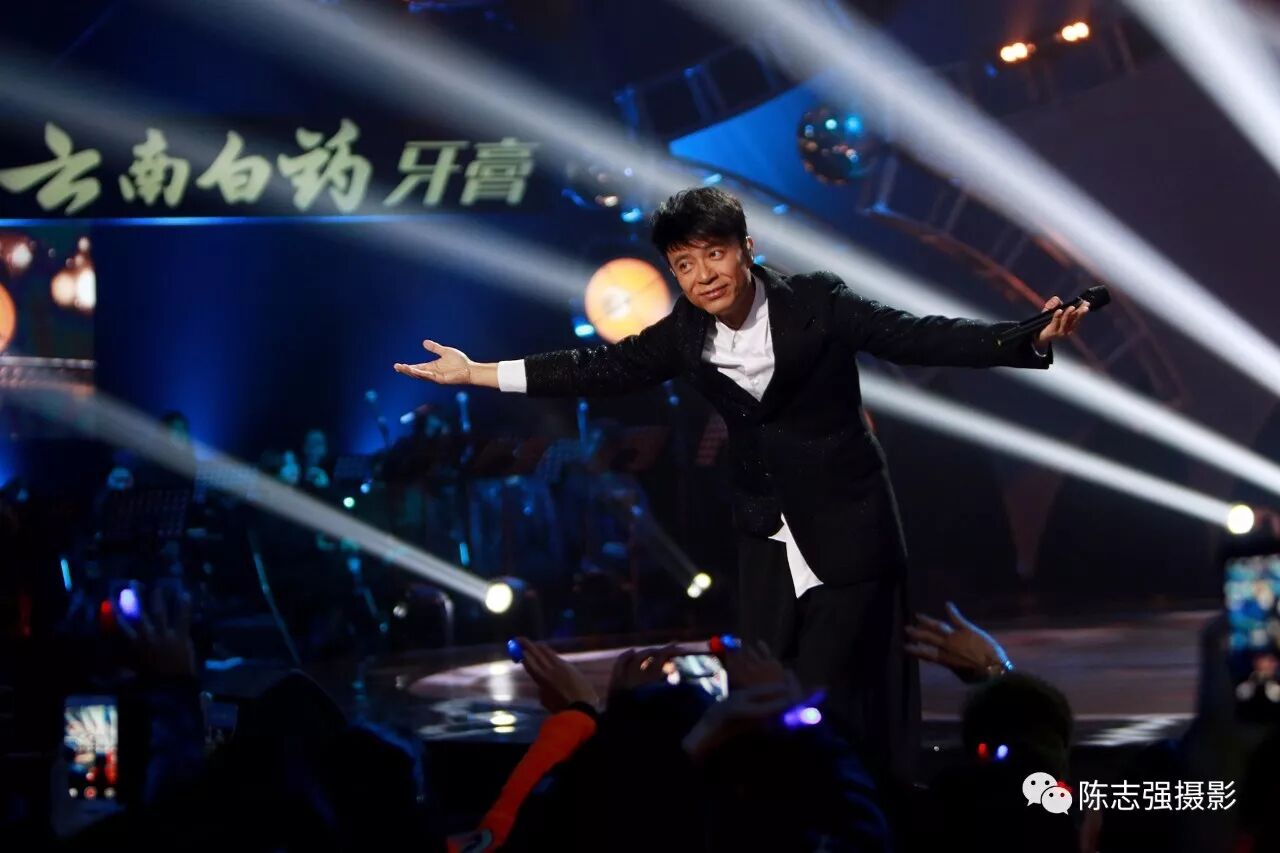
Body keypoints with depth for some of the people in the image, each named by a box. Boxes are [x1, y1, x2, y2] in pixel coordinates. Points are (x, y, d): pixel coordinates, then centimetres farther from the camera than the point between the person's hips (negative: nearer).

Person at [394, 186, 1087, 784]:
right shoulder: (684, 333, -1)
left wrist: (1029, 338, -29)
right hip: (769, 540, 5)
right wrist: (477, 372, 5)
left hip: (847, 533, -5)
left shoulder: (816, 301, -13)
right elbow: (603, 368, 5)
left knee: (824, 702, -7)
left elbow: (918, 338, -17)